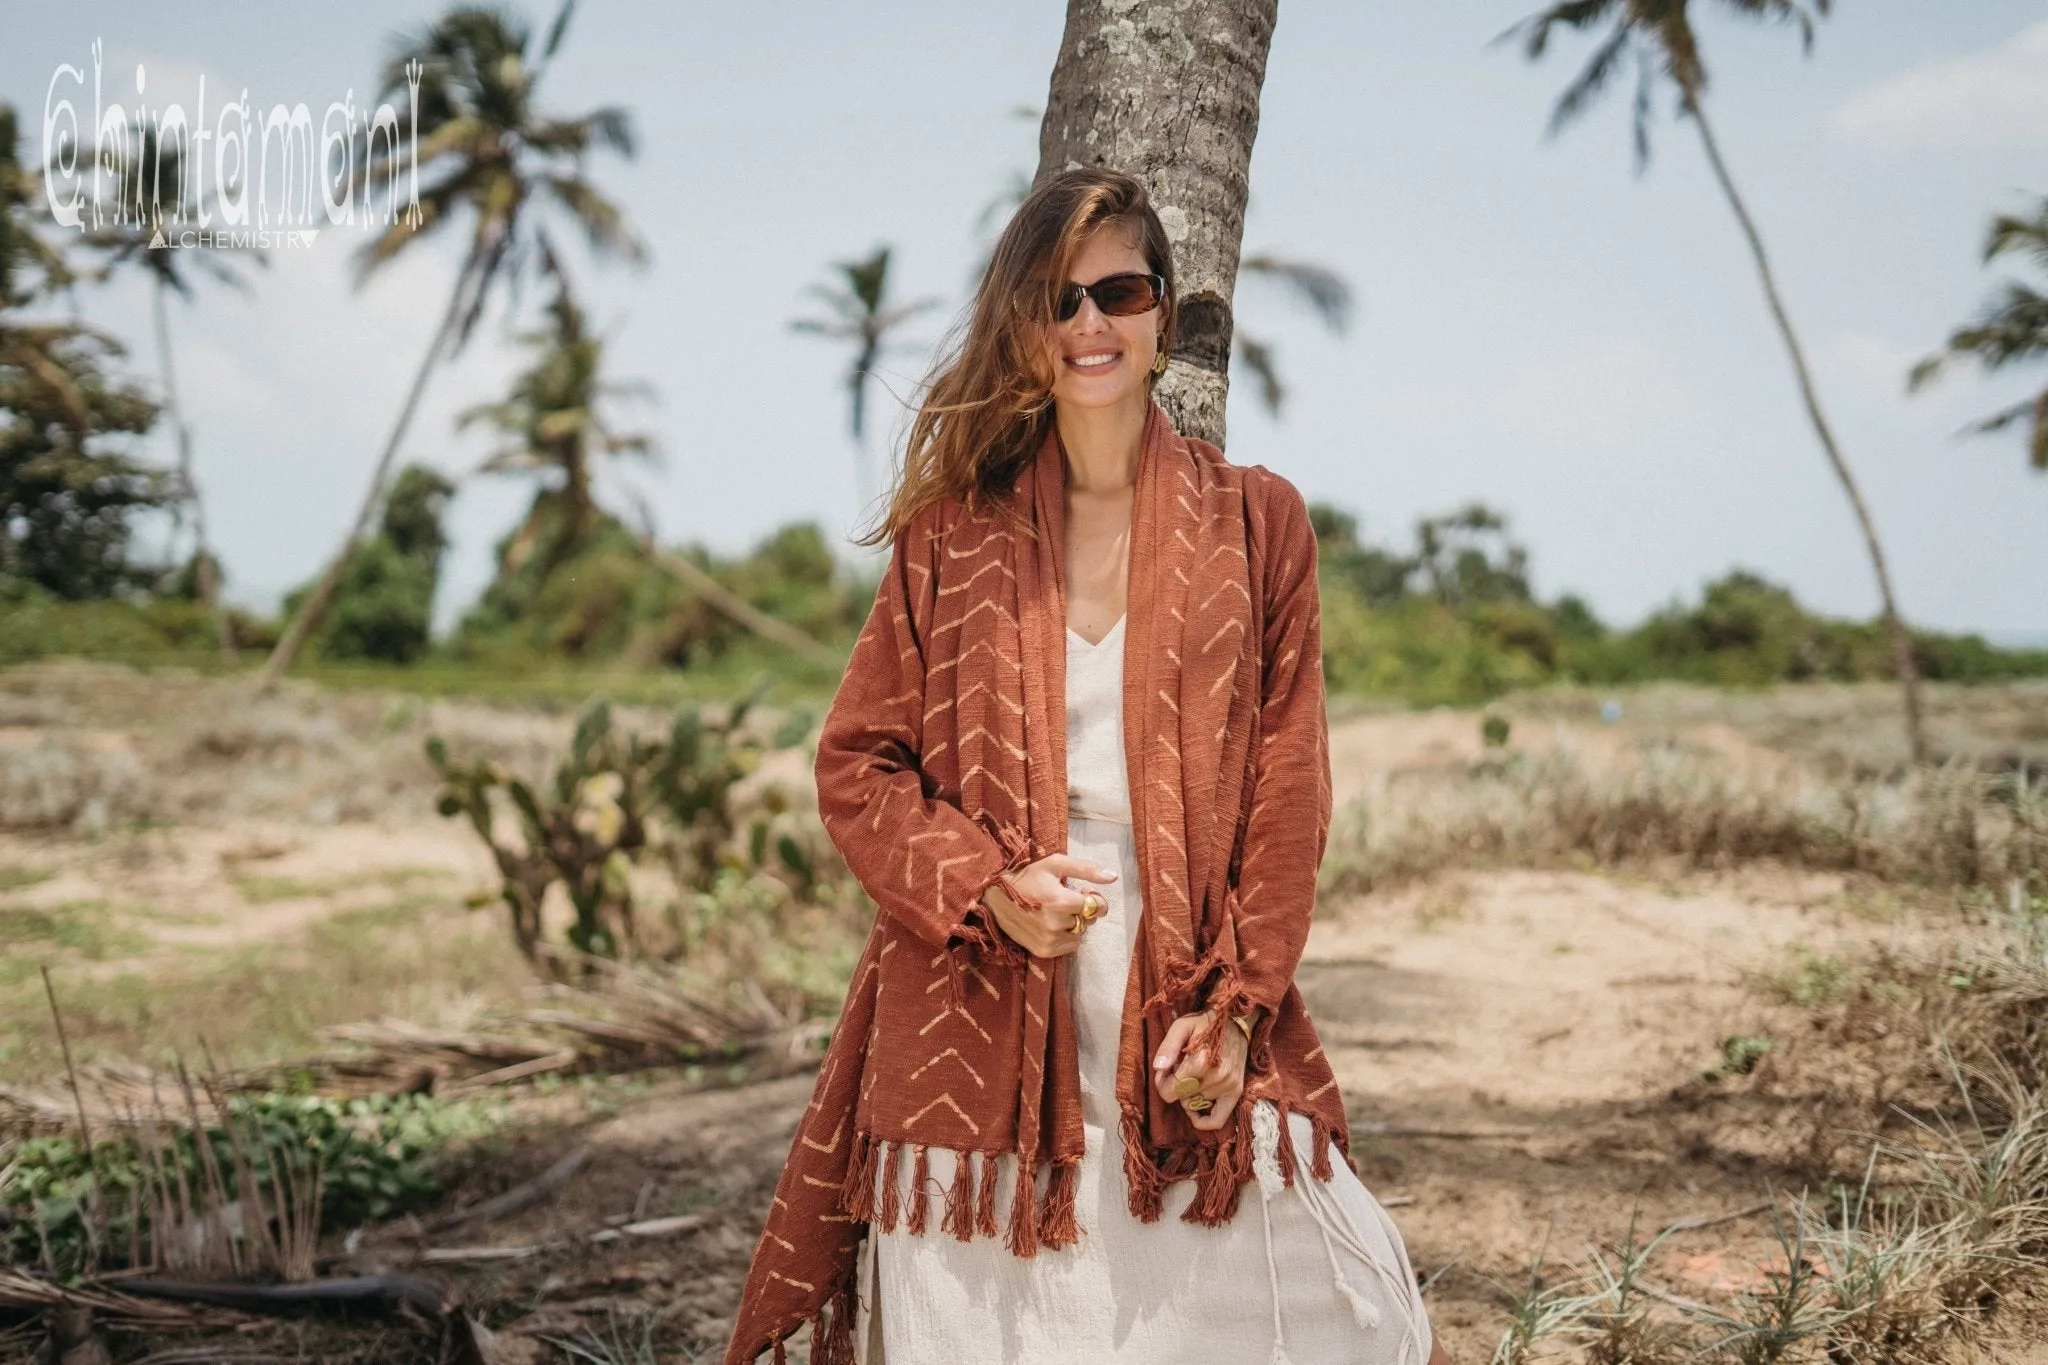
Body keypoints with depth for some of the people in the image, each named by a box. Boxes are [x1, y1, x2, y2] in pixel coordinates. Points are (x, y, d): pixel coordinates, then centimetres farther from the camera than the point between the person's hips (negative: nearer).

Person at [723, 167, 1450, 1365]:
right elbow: (856, 763, 6)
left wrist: (1236, 1002, -6)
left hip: (1187, 1015, 0)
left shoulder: (1255, 522, 5)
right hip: (985, 1017, 0)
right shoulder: (954, 531, 6)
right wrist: (988, 886, -11)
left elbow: (1287, 788, 3)